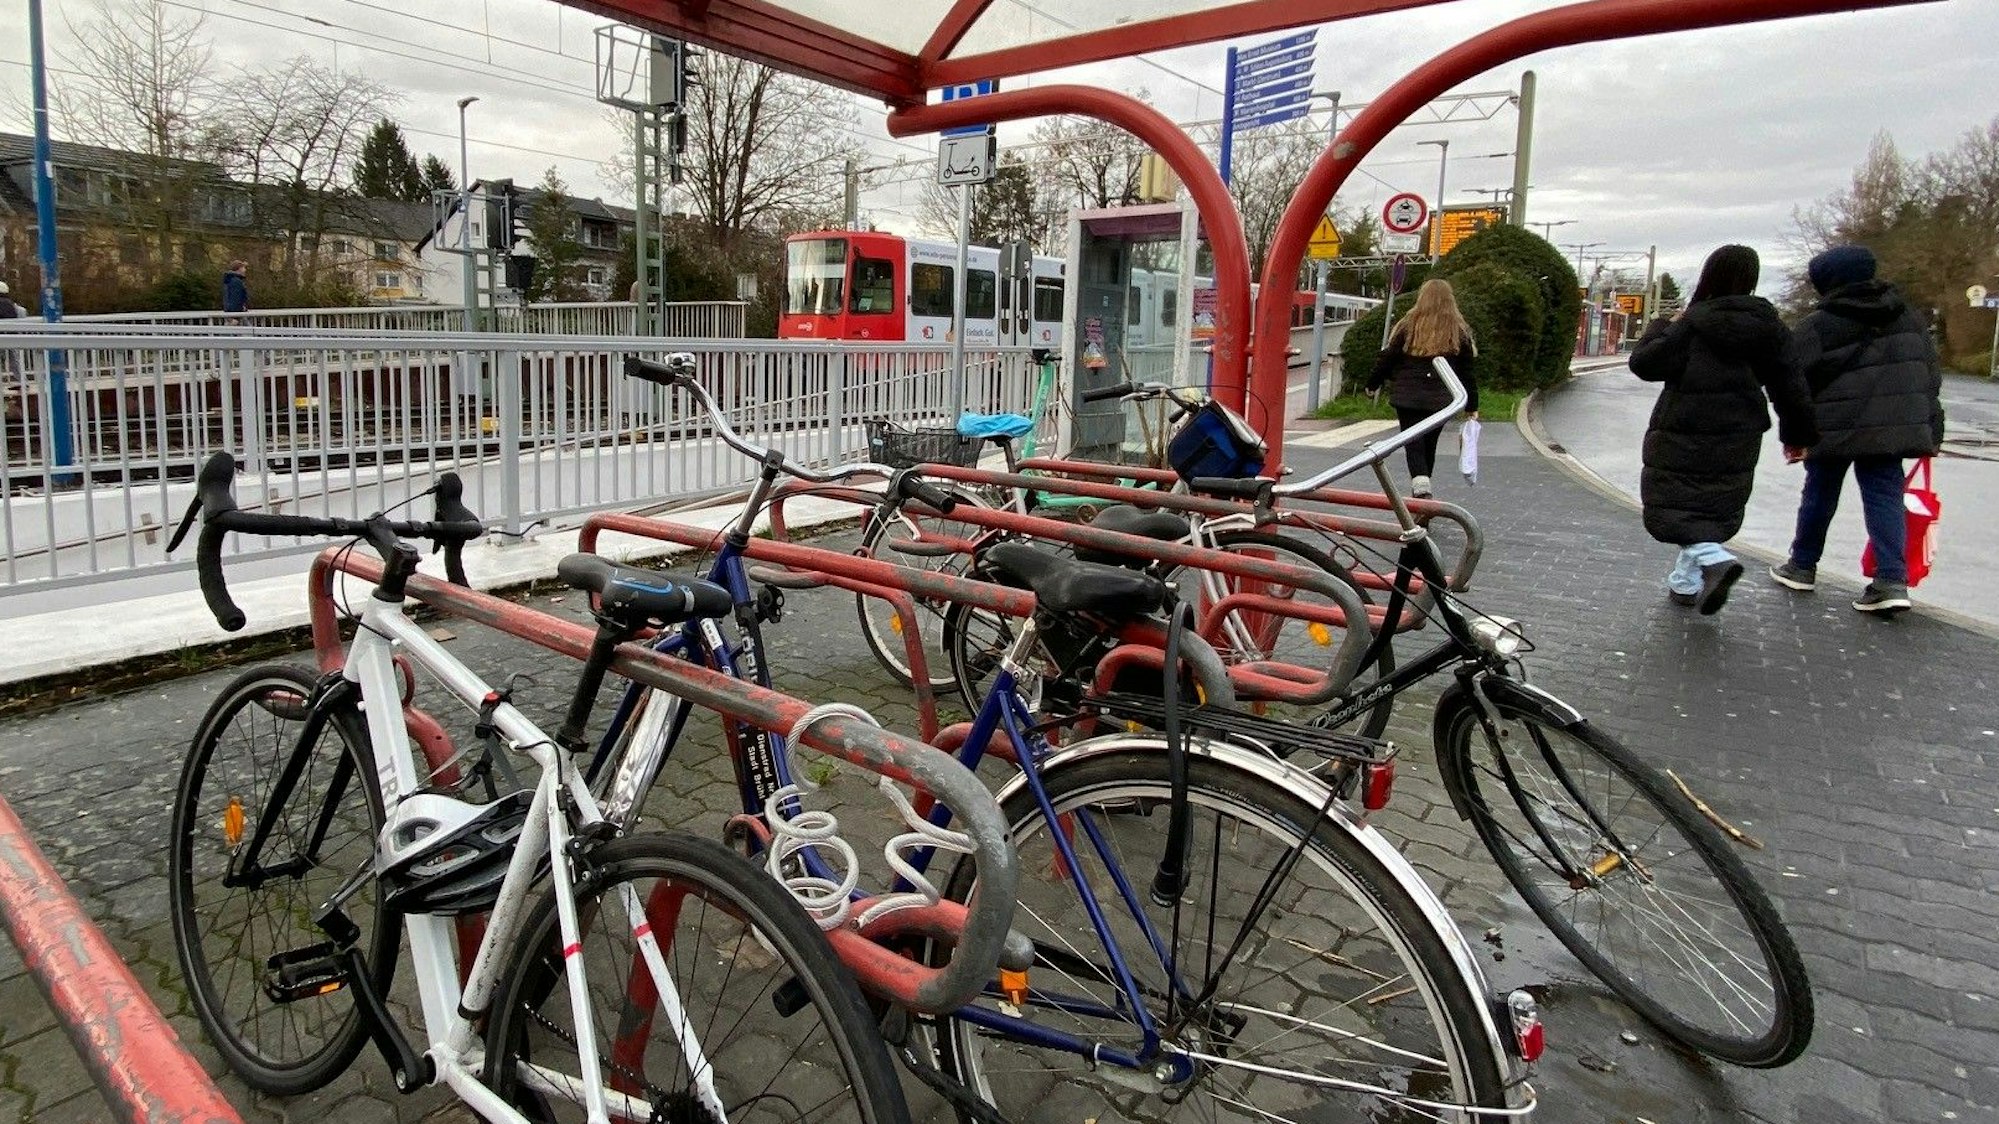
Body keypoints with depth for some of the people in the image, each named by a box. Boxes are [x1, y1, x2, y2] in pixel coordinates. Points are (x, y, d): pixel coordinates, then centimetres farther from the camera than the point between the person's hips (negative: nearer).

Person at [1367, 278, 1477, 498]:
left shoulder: (1408, 325, -1)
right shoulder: (1460, 331, 5)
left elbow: (1388, 358, 2)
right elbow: (1467, 372, 7)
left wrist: (1373, 384, 17)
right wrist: (1471, 406, 13)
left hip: (1407, 397, -2)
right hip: (1440, 400, 2)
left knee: (1413, 443, -3)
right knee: (1429, 444, 15)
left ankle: (1420, 482, -27)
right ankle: (1422, 488, 24)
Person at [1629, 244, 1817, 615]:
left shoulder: (1692, 324, -13)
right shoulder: (1770, 328, 3)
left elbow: (1643, 363, -10)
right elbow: (1790, 387, 7)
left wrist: (1665, 326, 6)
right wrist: (1798, 434, 18)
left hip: (1682, 438, -5)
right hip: (1737, 443, 5)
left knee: (1673, 507, -2)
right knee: (1715, 509, 17)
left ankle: (1712, 558, -27)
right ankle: (1686, 582, 21)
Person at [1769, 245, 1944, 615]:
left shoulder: (1815, 328, -8)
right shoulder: (1909, 317, 11)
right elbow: (1931, 373, 13)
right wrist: (1930, 430, 17)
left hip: (1834, 430, -4)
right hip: (1892, 427, 4)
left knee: (1819, 494, 11)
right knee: (1885, 497, 3)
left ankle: (1803, 566, 23)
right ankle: (1892, 580, -8)